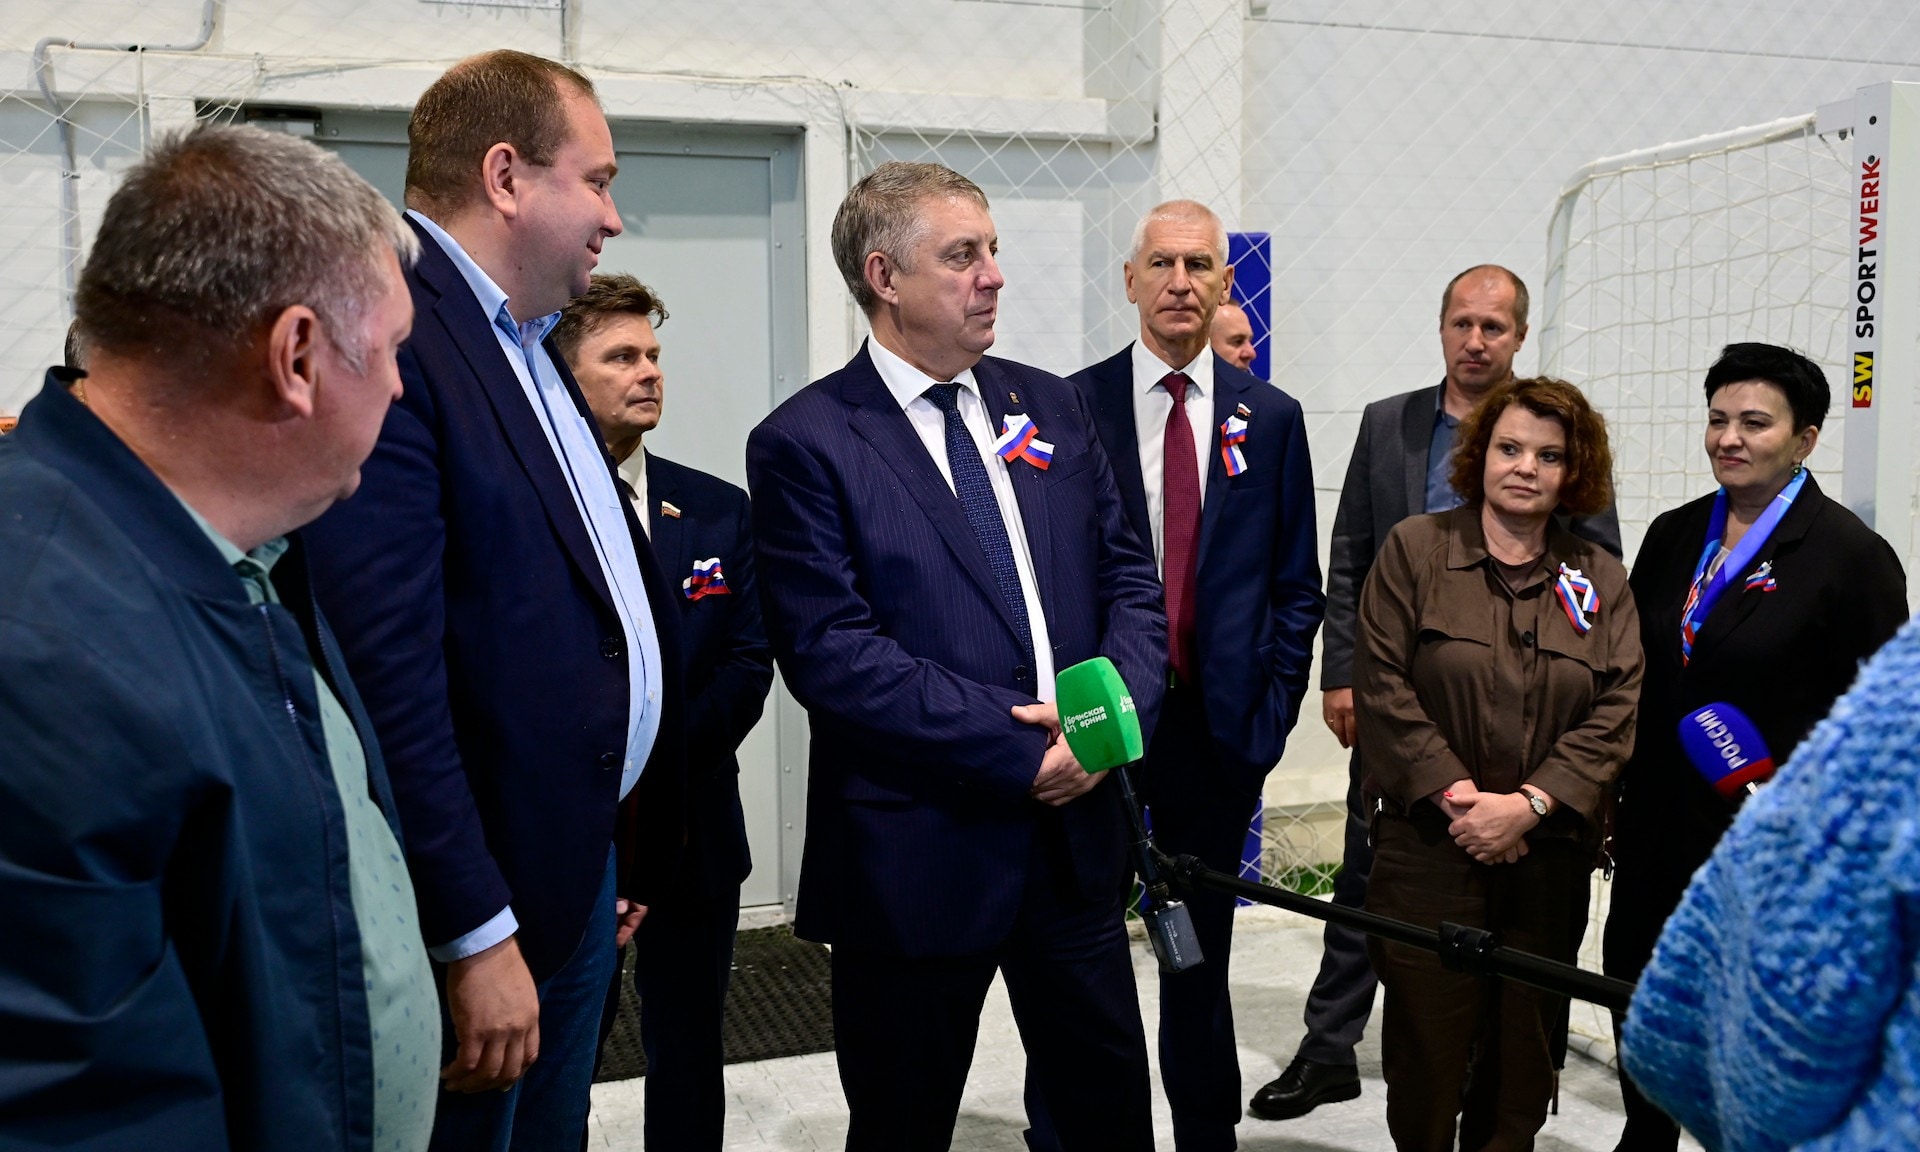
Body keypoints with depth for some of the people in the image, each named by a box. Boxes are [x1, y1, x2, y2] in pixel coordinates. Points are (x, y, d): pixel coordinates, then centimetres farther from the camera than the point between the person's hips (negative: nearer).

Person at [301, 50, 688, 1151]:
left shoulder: (531, 348, 11)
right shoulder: (394, 343, -19)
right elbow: (390, 670, -24)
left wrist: (625, 848, 16)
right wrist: (476, 935, -22)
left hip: (585, 862, 9)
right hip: (482, 906, -9)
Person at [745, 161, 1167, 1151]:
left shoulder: (1047, 404, 9)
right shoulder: (804, 443, -9)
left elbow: (1128, 577, 9)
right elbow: (830, 651, -17)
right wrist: (1016, 746, -18)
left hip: (1075, 835, 5)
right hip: (920, 852, -5)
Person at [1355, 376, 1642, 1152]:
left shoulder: (1600, 579, 8)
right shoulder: (1414, 549, 1)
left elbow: (1615, 713, 0)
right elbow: (1383, 686, -6)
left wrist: (1528, 804, -12)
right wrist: (1456, 796, -13)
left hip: (1550, 859, 3)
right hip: (1428, 851, -2)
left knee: (1524, 1053, 10)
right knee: (1427, 1044, 2)